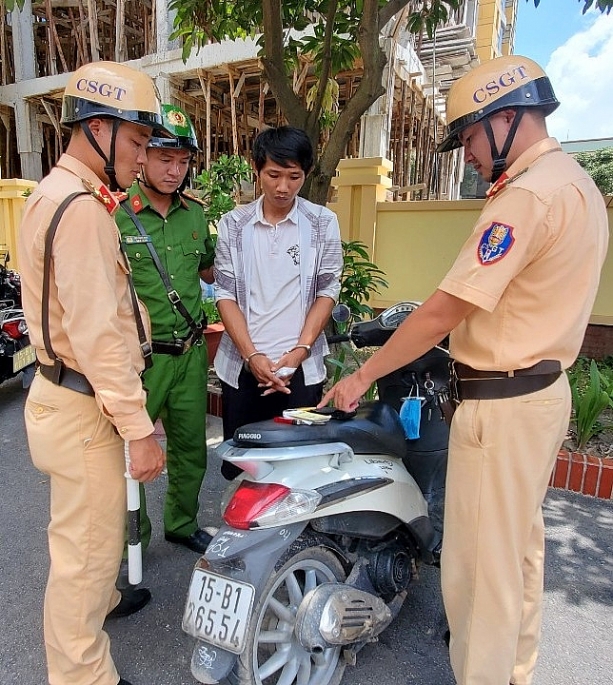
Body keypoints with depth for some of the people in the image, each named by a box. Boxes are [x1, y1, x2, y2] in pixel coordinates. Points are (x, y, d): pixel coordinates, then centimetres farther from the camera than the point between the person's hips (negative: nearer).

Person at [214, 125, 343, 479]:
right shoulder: (234, 224, 4)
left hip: (302, 368, -1)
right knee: (237, 466, 10)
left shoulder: (323, 223, 2)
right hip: (242, 365, 2)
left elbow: (327, 291, 1)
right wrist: (252, 356, -10)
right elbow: (226, 294, 2)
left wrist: (298, 352, -9)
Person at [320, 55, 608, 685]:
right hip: (547, 389, 11)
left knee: (479, 566, 4)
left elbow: (442, 312, -23)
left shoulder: (526, 194, -19)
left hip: (500, 404, -11)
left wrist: (362, 376, -13)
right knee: (521, 545, 23)